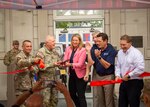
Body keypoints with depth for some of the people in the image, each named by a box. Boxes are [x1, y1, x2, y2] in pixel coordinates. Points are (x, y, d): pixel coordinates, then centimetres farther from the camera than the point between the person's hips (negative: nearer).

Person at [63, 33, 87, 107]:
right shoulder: (68, 49, 1)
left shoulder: (82, 50, -14)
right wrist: (63, 63, -31)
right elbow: (65, 61, -8)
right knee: (71, 94, 19)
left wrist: (70, 64, -35)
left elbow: (80, 64, -21)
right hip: (72, 74, 6)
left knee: (81, 95, -2)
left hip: (80, 75, -6)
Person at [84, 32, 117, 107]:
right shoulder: (94, 47, -2)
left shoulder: (112, 51, -14)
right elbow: (90, 62, -4)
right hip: (97, 75, 4)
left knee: (109, 99, 2)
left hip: (108, 76, -4)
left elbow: (106, 66, -21)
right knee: (97, 98, 9)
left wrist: (99, 57, -30)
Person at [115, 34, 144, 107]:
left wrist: (128, 76, -17)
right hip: (124, 82, 7)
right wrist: (117, 75, -1)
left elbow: (140, 69, -23)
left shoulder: (136, 53, -15)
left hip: (134, 83, -7)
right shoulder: (120, 52, 9)